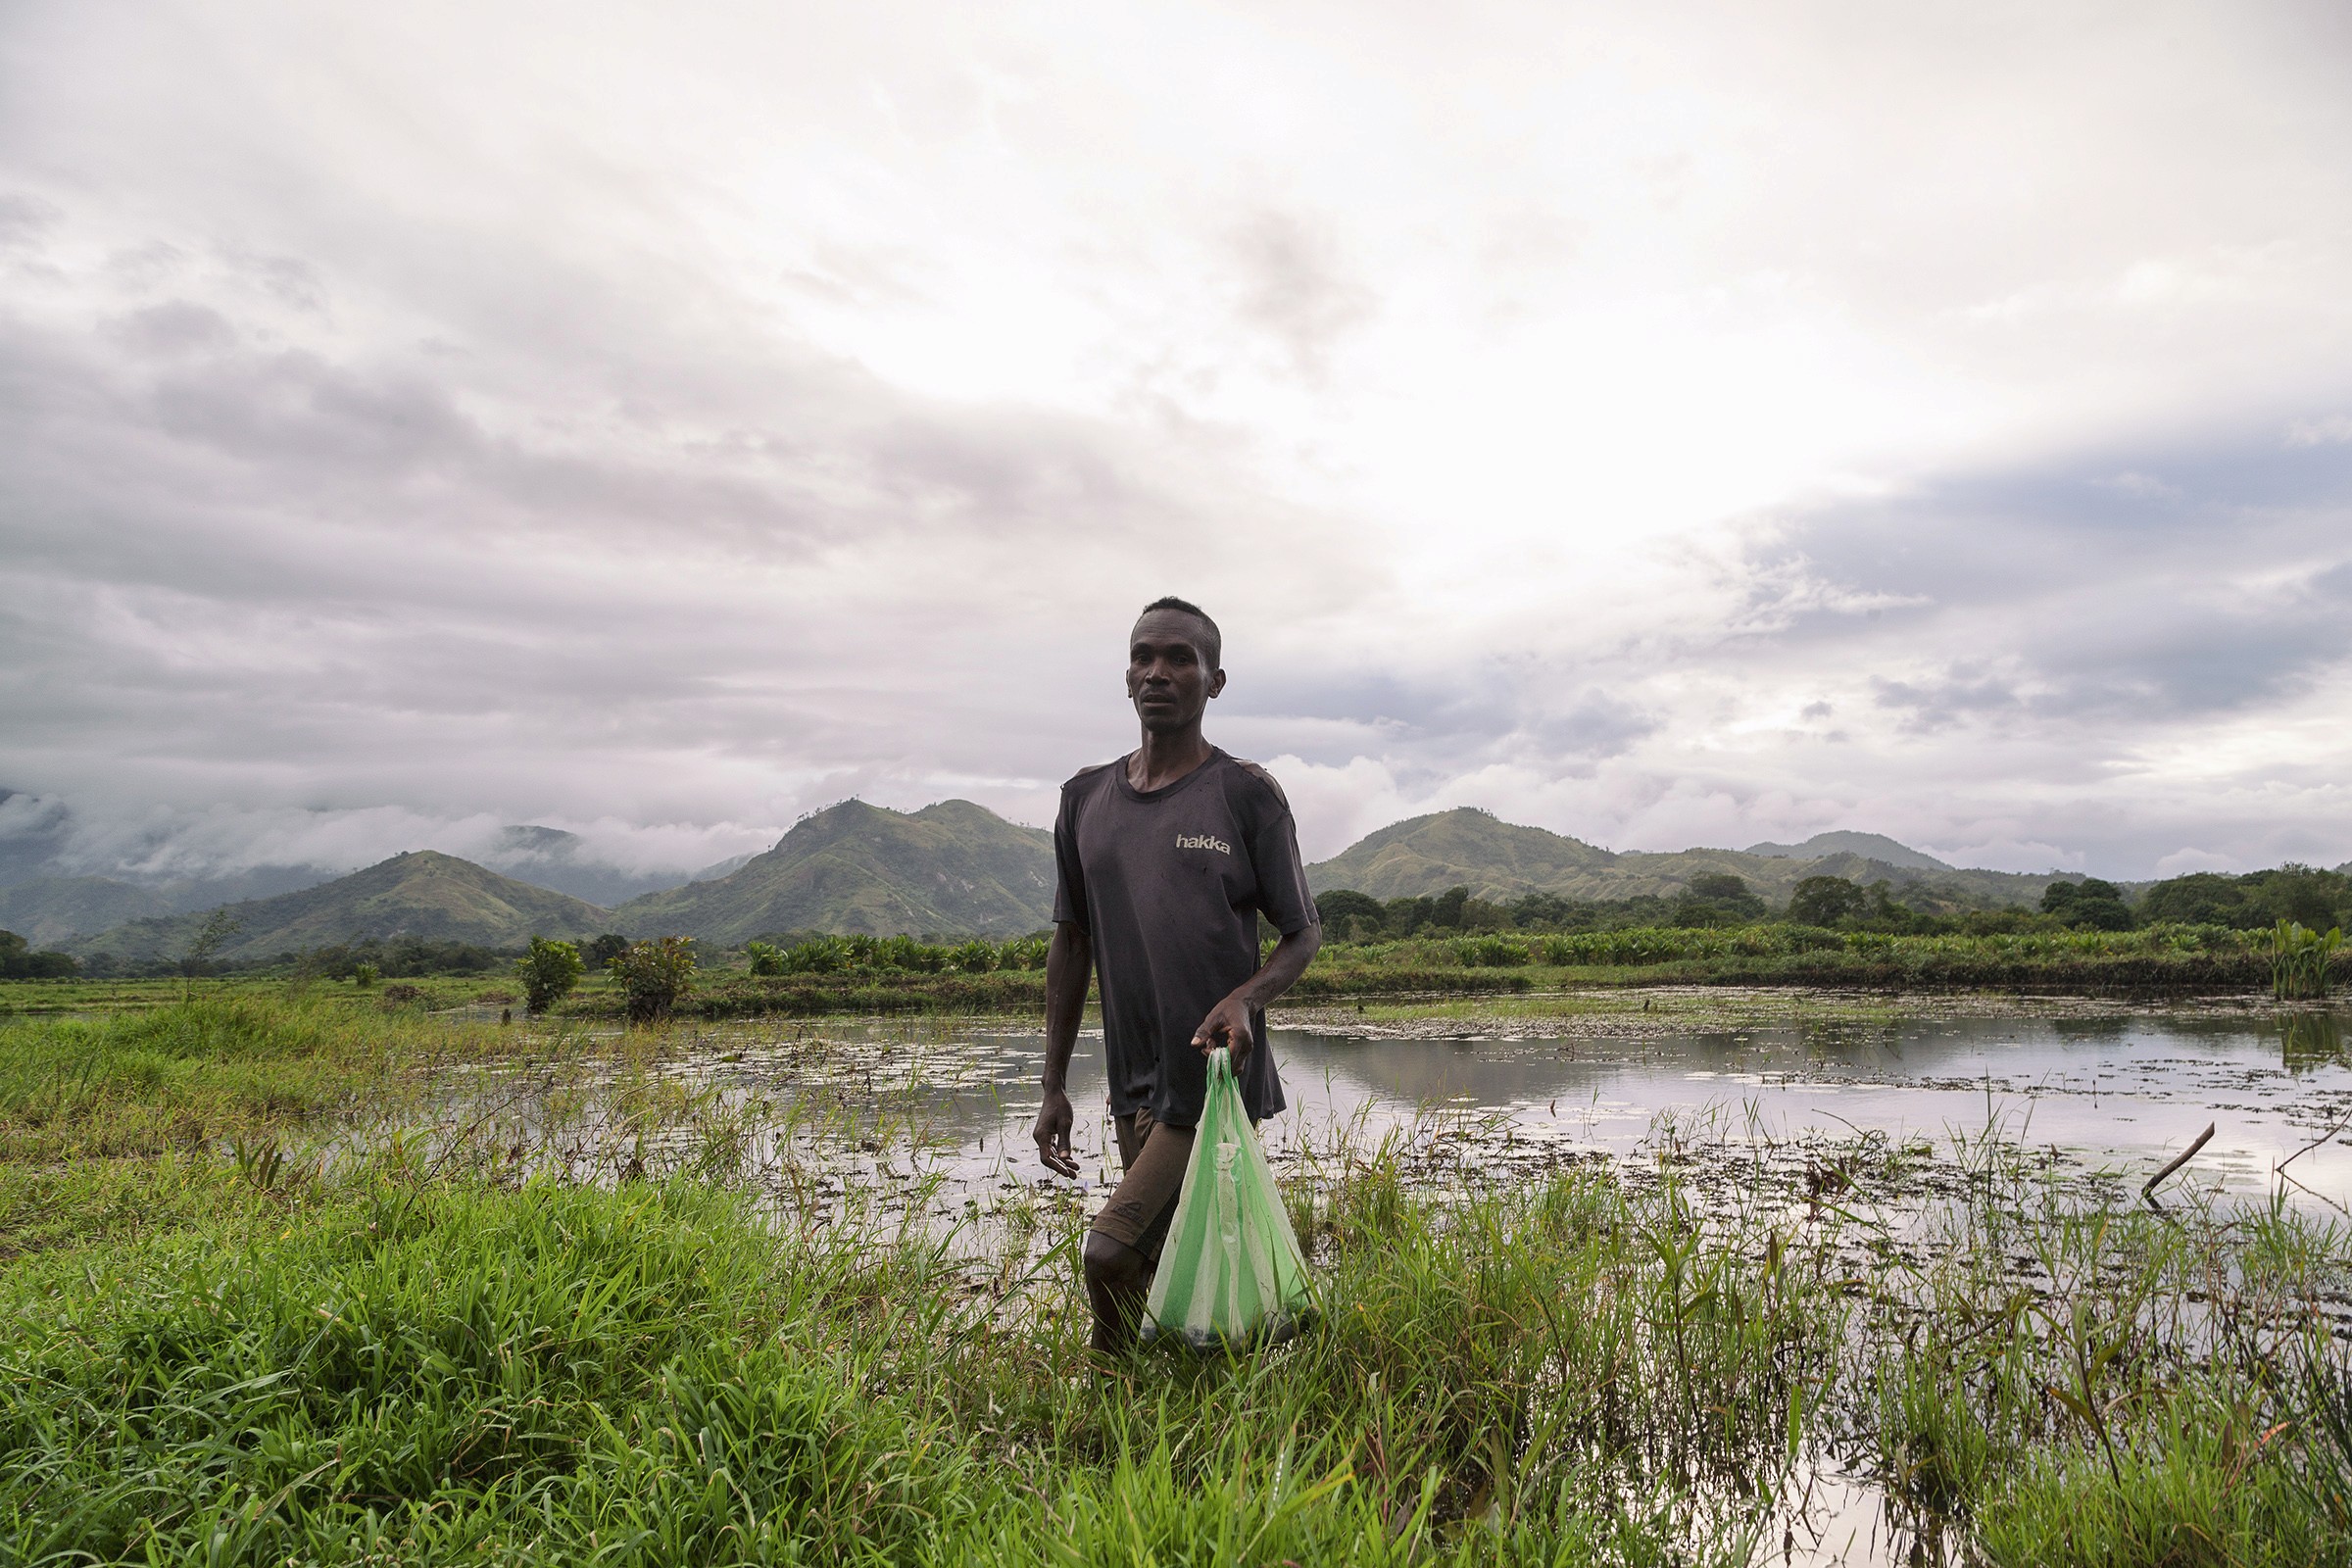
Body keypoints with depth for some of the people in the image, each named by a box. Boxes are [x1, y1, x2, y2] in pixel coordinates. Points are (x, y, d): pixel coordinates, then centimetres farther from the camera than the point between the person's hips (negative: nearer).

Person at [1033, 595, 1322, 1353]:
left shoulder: (1246, 794, -5)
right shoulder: (1086, 800, 8)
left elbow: (1303, 933, 0)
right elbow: (1071, 945, 13)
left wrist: (1245, 998, -21)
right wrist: (1054, 1086, 12)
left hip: (1216, 1080, -5)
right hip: (1133, 1087, 5)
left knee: (1111, 1252, -10)